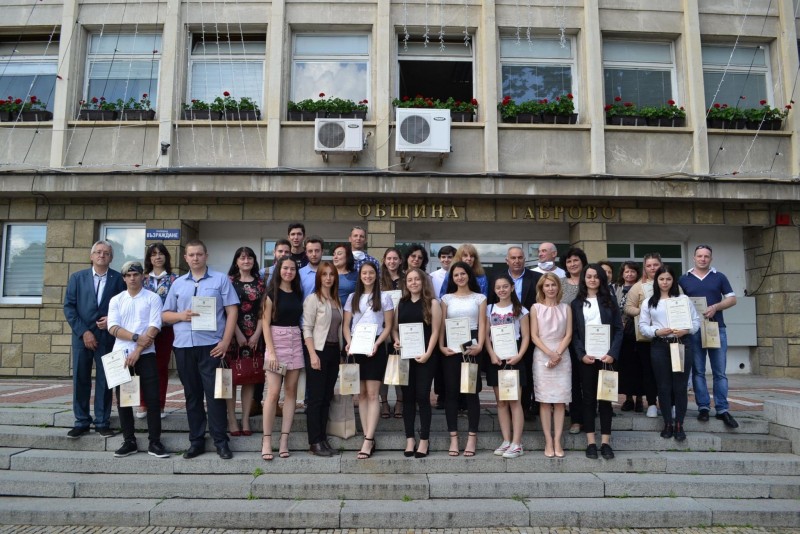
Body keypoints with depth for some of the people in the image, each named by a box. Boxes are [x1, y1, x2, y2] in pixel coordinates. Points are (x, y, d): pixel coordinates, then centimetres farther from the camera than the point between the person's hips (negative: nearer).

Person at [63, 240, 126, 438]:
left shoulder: (118, 279, 3)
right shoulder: (77, 277, 5)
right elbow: (69, 307, 0)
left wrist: (112, 320, -15)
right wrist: (83, 332, -9)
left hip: (107, 336, -1)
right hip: (82, 335, 1)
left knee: (104, 380, 3)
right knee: (80, 379, 5)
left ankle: (102, 422, 12)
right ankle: (82, 422, 15)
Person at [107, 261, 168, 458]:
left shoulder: (153, 298, 3)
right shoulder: (116, 300, 10)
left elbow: (154, 328, -6)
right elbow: (113, 328, -1)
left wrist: (138, 351, -13)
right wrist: (137, 337, -15)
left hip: (146, 354, -3)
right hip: (121, 354, 3)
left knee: (152, 398, -5)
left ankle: (154, 442, 3)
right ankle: (129, 441, 16)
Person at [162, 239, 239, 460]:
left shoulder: (220, 280, 3)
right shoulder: (178, 284, 14)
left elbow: (232, 311, -2)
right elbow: (165, 315, 15)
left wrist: (225, 341, -11)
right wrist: (181, 315, -7)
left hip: (211, 345, -4)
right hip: (183, 346, 4)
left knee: (214, 394, -3)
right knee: (192, 395, 10)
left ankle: (220, 441, 6)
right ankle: (196, 441, 20)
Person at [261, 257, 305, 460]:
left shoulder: (298, 293, 12)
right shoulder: (272, 293, -1)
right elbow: (266, 323, -6)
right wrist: (271, 352, -13)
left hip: (295, 343, 5)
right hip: (276, 342, -4)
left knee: (291, 391, 3)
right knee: (273, 393, -8)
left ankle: (284, 439, 7)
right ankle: (267, 440, 1)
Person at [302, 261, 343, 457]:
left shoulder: (337, 300, 14)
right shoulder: (313, 299, -5)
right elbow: (307, 329, -11)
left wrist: (341, 349, 6)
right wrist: (313, 355, -17)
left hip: (334, 352, 6)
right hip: (318, 351, -6)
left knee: (327, 397, 10)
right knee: (316, 398, -2)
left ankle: (323, 438, 17)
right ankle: (315, 442, 5)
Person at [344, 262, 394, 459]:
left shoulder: (384, 298, 5)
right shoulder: (352, 298, 13)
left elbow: (388, 326, 1)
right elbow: (346, 325, 10)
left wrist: (377, 344, -14)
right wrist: (349, 343, -8)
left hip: (375, 348, -3)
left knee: (372, 394, -8)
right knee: (361, 394, 4)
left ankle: (368, 440, -10)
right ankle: (369, 439, 10)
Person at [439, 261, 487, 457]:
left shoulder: (479, 298, 9)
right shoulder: (447, 298, 13)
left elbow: (482, 324, 3)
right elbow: (442, 325, 8)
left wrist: (479, 346, -12)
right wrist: (441, 346, -6)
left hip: (471, 347, -1)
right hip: (450, 347, 2)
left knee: (471, 391, -2)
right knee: (451, 391, 1)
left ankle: (472, 437, 6)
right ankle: (453, 437, 7)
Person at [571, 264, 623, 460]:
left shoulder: (609, 301, 8)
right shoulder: (576, 304, 9)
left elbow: (619, 329, 3)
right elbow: (574, 333, 4)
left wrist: (613, 353, -9)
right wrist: (581, 354, -10)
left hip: (606, 356, 0)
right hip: (586, 357, 0)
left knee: (605, 397, 2)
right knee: (589, 398, 3)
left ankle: (605, 441, 8)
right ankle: (590, 442, 7)